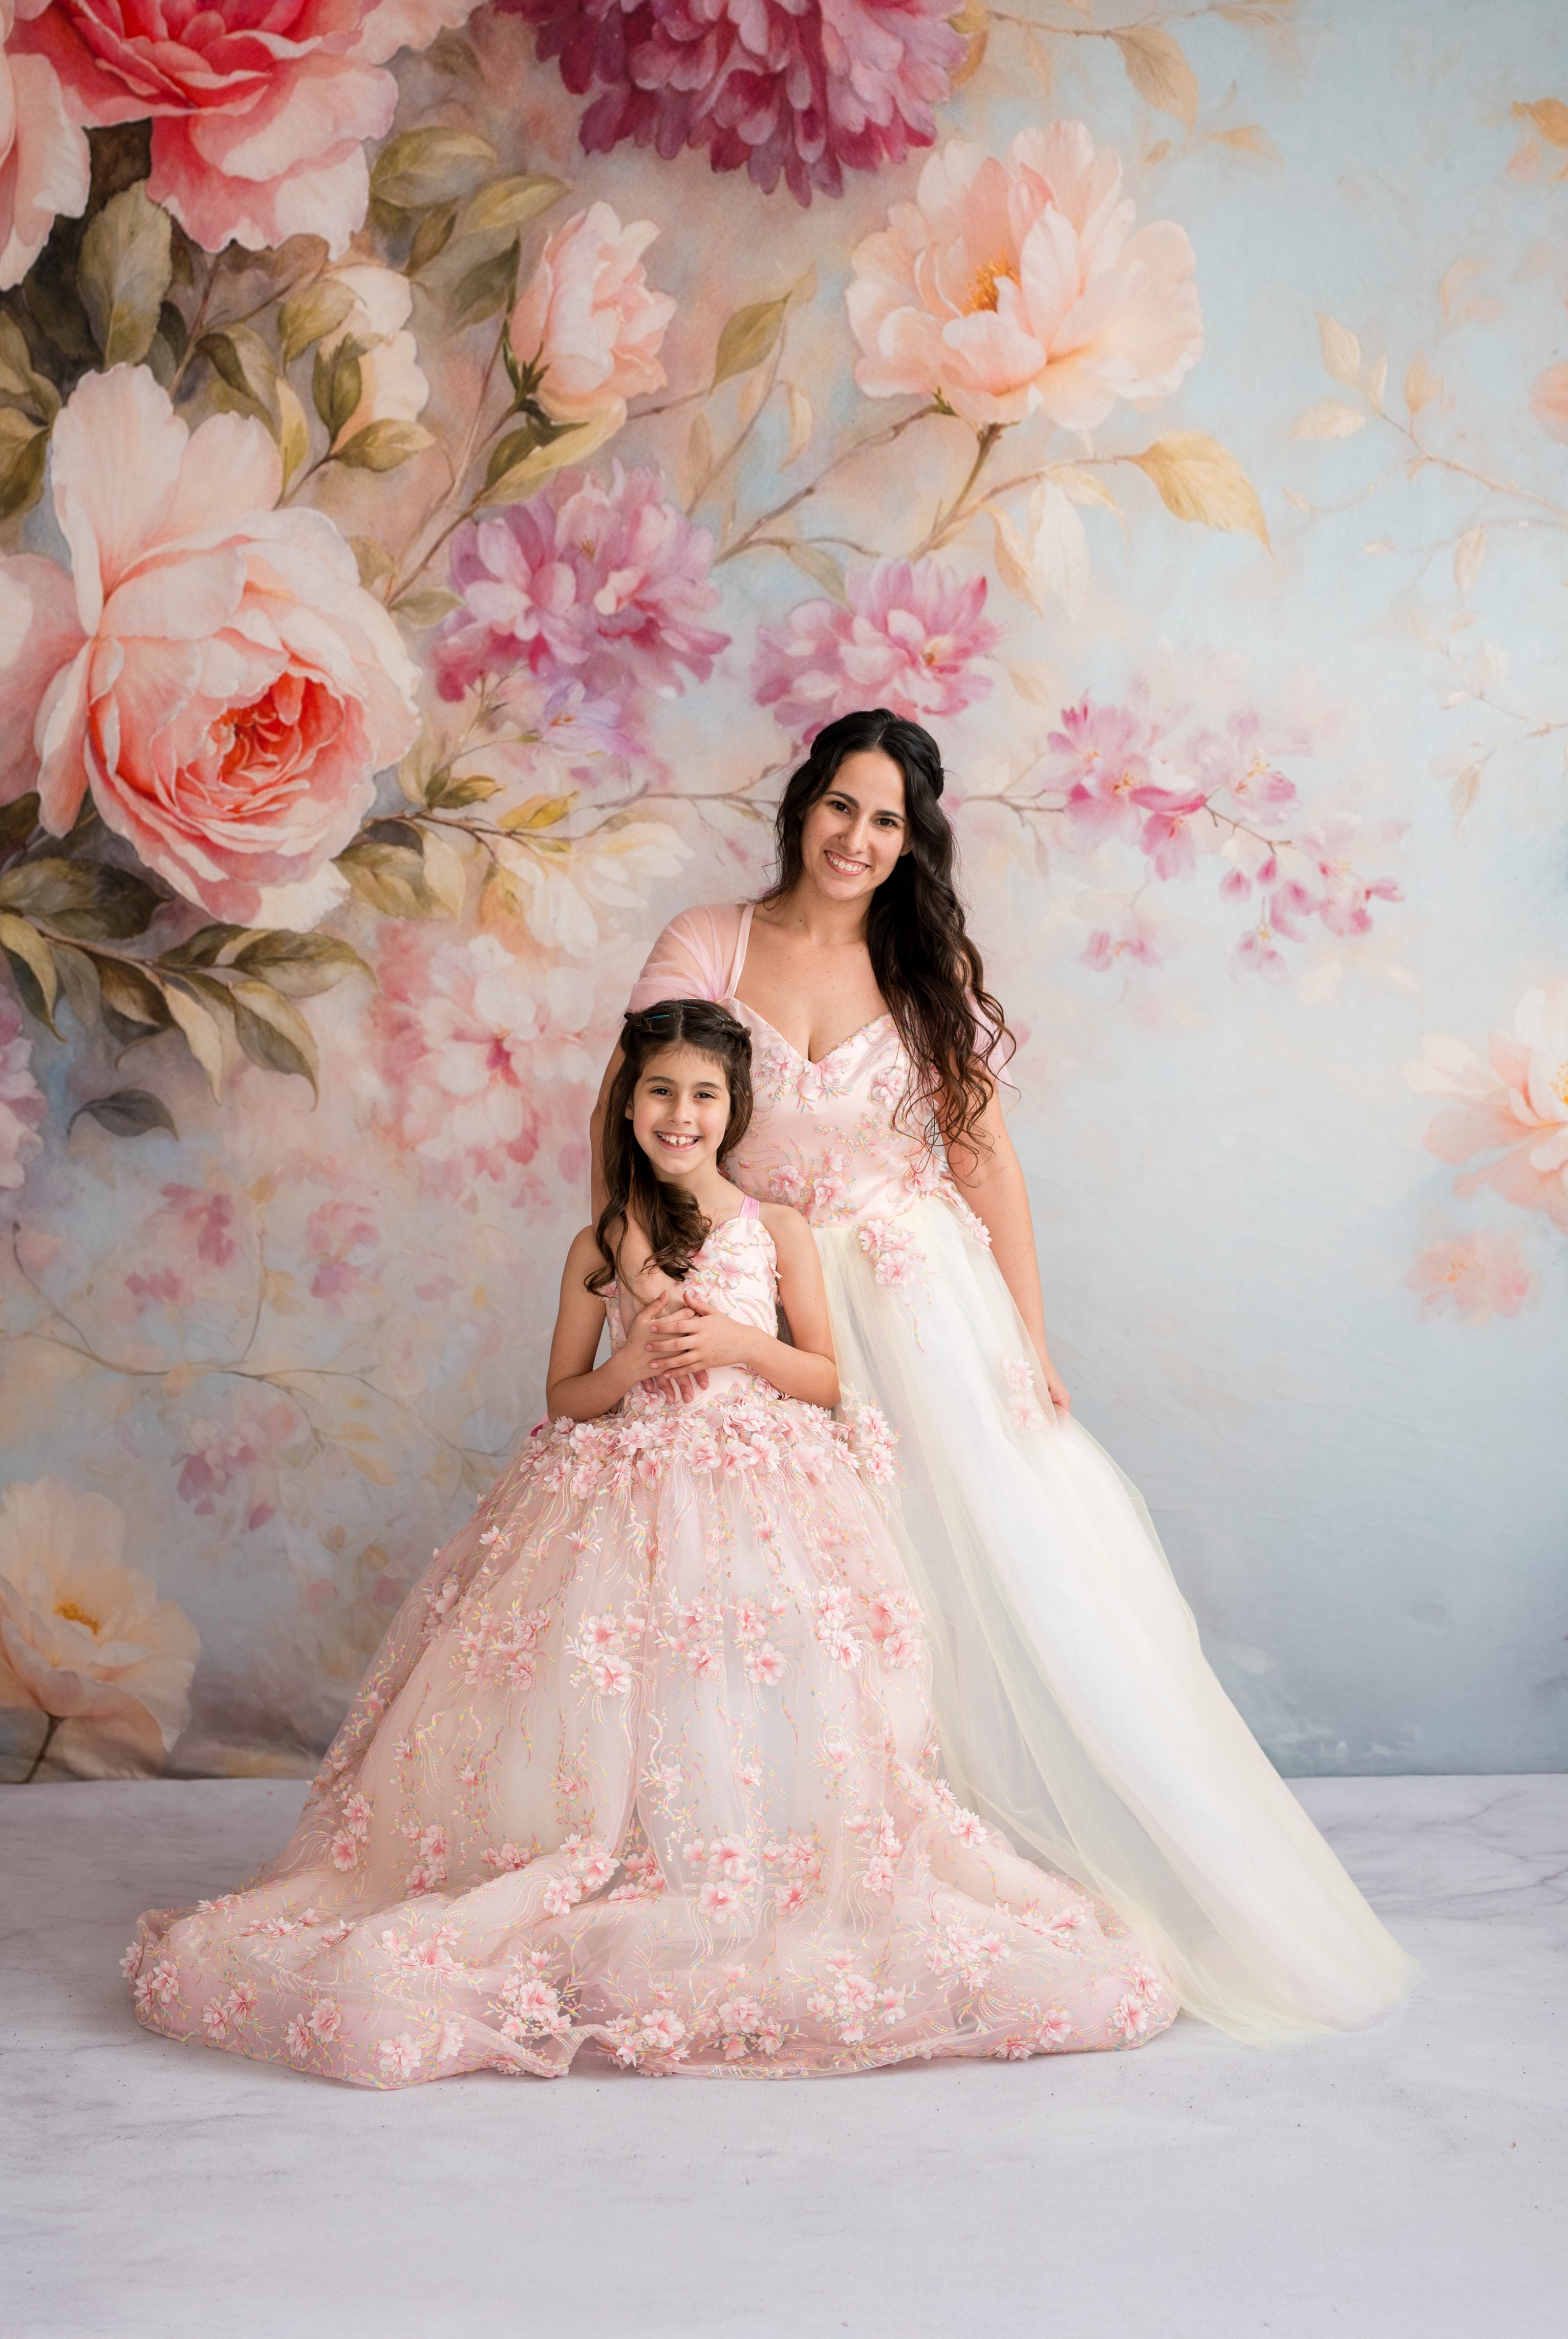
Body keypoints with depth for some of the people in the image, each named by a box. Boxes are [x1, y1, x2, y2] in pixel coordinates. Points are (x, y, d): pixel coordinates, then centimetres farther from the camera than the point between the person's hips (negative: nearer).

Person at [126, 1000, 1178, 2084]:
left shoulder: (779, 1231, 8)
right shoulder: (600, 1246, 9)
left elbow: (828, 1380, 8)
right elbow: (566, 1397, 11)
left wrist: (736, 1342, -9)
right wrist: (634, 1362, -9)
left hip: (757, 1500, 0)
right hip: (623, 1503, 1)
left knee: (753, 1728, -8)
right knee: (603, 1730, -6)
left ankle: (754, 1917, 2)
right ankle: (605, 1910, 5)